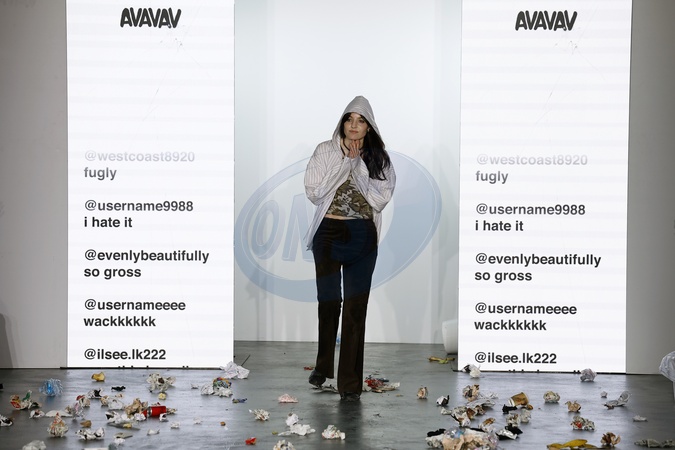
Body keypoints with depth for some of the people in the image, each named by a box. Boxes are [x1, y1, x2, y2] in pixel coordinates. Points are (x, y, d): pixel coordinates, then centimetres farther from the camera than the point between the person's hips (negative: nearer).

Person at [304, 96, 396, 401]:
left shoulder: (378, 158, 3)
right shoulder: (325, 151, 1)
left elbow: (380, 199, -7)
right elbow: (313, 192, -8)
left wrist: (358, 166, -12)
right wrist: (346, 165, -11)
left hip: (362, 236, 0)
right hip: (328, 232, 0)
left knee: (356, 306, -1)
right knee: (328, 302, 8)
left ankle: (350, 381, 5)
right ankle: (323, 367, 31)